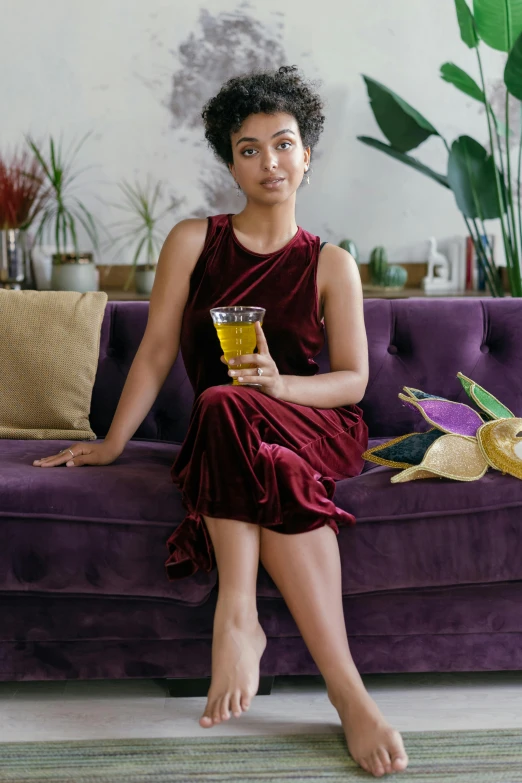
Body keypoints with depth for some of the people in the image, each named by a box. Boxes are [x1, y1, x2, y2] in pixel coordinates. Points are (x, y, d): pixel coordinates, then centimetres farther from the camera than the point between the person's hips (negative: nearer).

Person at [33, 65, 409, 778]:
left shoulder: (331, 265, 8)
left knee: (228, 411, -34)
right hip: (225, 433, 1)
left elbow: (353, 379, 3)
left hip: (317, 428, -1)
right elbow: (156, 353, 7)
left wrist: (277, 384, -16)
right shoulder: (193, 242, 9)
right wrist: (112, 443, 0)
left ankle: (237, 616, -36)